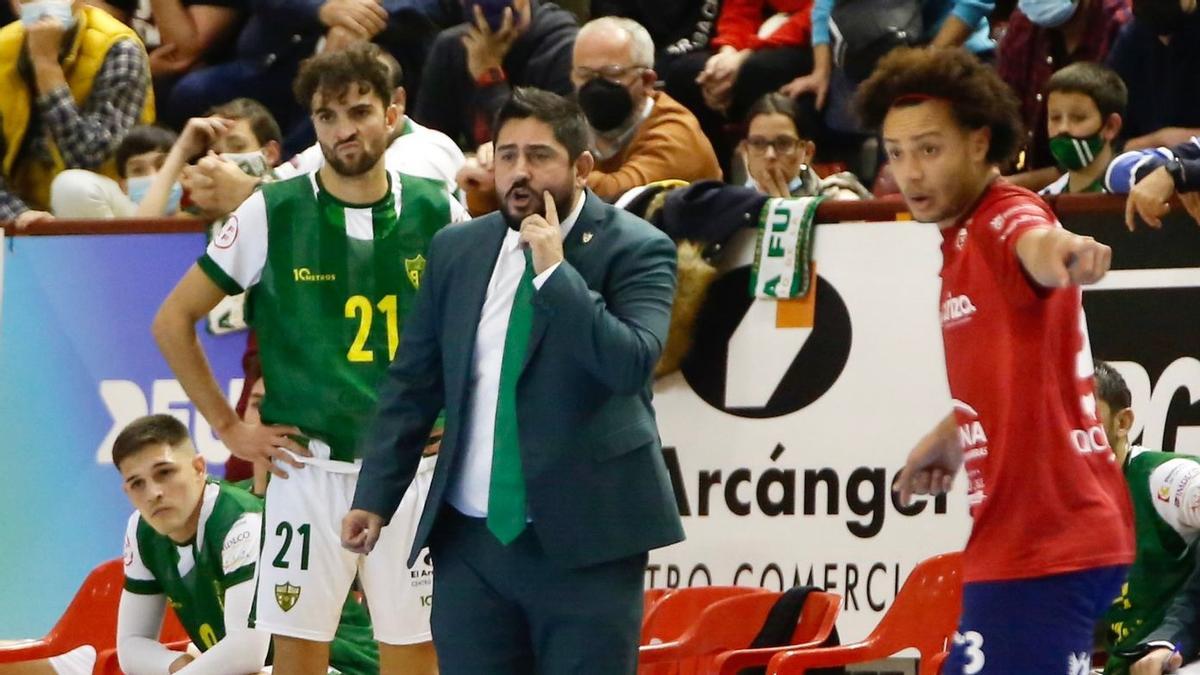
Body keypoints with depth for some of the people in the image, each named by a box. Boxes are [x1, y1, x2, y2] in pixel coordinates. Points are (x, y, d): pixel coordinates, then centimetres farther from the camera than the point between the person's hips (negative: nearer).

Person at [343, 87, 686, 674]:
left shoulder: (635, 250, -5)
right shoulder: (456, 250, 9)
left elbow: (631, 363, -20)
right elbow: (413, 382, 14)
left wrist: (555, 271, -20)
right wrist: (375, 495, 9)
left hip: (583, 544, -4)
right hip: (471, 538, 5)